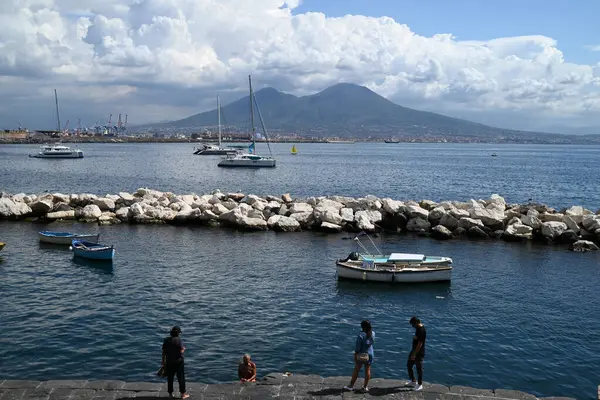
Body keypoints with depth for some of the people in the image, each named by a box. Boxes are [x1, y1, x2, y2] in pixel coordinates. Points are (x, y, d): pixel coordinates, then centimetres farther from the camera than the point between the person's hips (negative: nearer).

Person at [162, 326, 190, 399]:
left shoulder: (166, 340, 1)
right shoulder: (179, 340, -14)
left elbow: (163, 352, 3)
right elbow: (181, 351, -20)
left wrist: (163, 361, 12)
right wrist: (183, 348, 3)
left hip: (169, 362, 4)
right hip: (178, 362, -4)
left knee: (170, 378, 13)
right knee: (181, 377, 6)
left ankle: (170, 393, 20)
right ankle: (183, 394, 10)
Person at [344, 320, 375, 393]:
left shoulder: (361, 335, -23)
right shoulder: (373, 333, -8)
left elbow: (357, 347, -18)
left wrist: (355, 356, -9)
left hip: (361, 355, -4)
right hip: (370, 354, 4)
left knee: (356, 370, 9)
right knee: (367, 370, 13)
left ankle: (351, 386, 21)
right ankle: (365, 387, 18)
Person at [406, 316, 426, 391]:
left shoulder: (421, 331, -28)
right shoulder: (419, 327, 2)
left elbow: (420, 344, -27)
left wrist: (414, 354, -24)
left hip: (419, 353, -10)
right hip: (414, 350, 10)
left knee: (419, 368, 5)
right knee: (409, 365, 18)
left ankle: (420, 385, 20)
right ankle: (413, 381, 32)